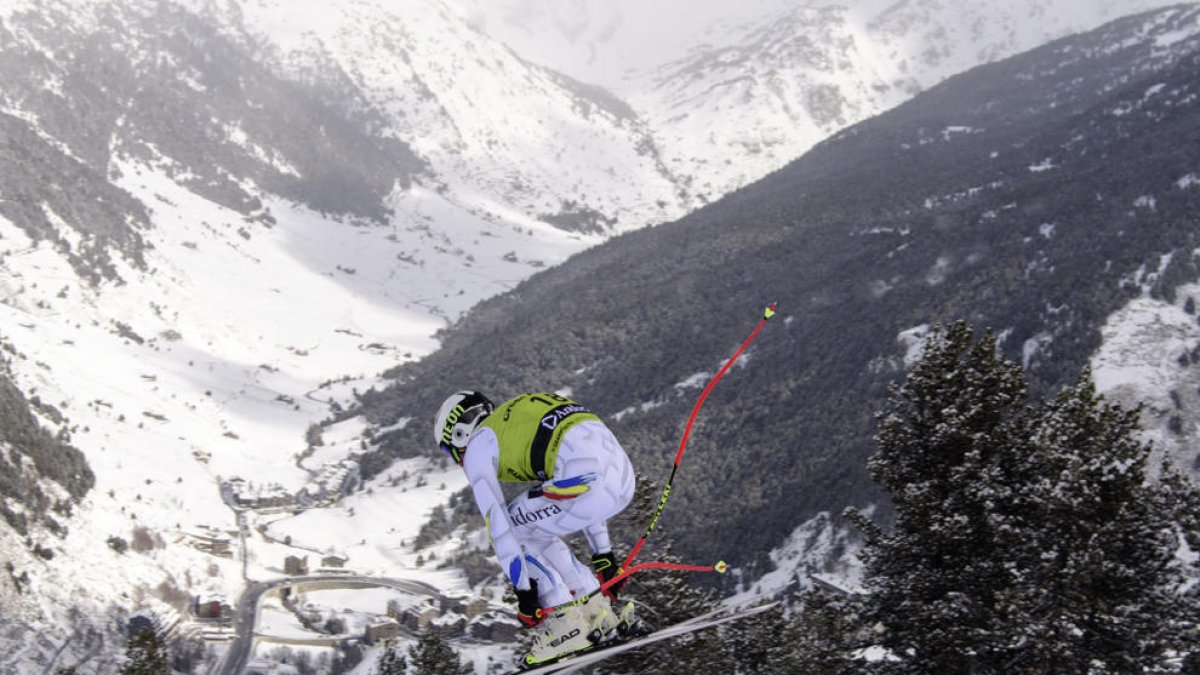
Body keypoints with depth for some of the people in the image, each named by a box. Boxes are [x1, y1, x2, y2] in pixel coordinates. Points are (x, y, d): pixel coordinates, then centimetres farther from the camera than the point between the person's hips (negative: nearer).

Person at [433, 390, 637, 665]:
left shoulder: (478, 444, 12)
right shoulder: (526, 423, 36)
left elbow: (496, 522, 4)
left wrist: (523, 590, 7)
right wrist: (604, 557, 41)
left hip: (587, 477, -8)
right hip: (623, 477, 9)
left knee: (511, 528, 12)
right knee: (536, 530, 27)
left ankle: (566, 623, 8)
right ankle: (598, 613, 23)